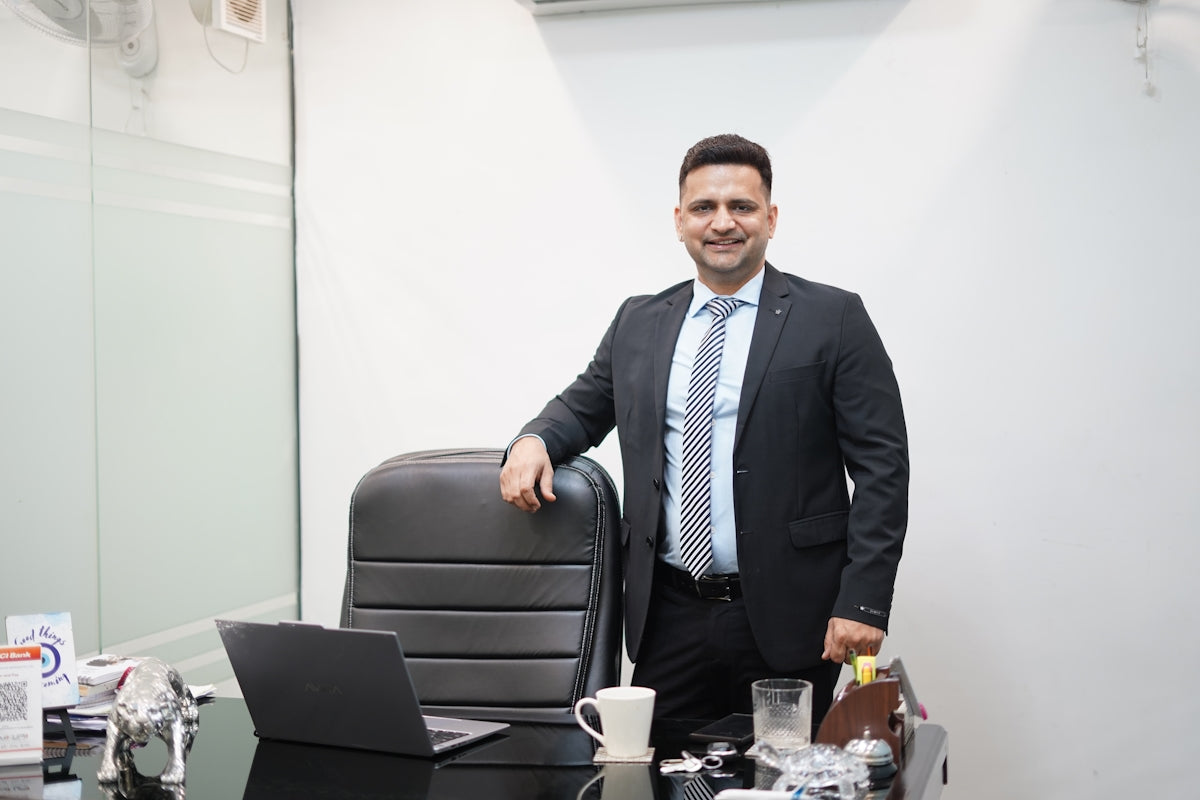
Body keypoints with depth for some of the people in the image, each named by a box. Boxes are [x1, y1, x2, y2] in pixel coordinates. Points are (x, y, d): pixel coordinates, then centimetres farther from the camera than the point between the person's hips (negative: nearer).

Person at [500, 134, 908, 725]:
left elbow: (882, 462, -4)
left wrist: (862, 603, -11)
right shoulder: (638, 323, 12)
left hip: (785, 617, -3)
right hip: (669, 616, 3)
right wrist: (534, 441, -1)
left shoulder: (833, 318, -1)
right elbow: (584, 406, 24)